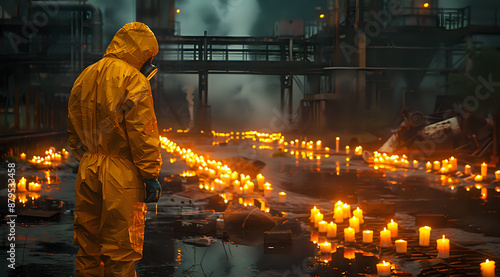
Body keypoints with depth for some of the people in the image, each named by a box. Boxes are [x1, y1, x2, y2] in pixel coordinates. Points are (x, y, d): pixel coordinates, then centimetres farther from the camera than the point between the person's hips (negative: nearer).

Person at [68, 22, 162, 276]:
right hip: (121, 175, -7)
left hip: (88, 172, 7)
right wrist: (151, 176, -12)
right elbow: (142, 133, -15)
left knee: (87, 245, 15)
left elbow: (74, 130, 17)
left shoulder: (84, 78, 14)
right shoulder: (133, 80, -10)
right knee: (120, 249, 0)